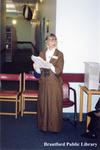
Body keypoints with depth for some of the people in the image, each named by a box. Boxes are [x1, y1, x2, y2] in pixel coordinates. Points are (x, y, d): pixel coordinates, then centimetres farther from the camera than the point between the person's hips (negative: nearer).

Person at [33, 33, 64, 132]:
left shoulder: (59, 54, -4)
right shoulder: (42, 53, 6)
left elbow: (59, 71, -14)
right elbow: (39, 71, 5)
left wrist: (50, 66, -30)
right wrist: (36, 67, -17)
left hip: (55, 84, -3)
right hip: (44, 83, 3)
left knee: (54, 106, 1)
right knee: (43, 104, 8)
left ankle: (54, 127, 15)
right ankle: (44, 125, 22)